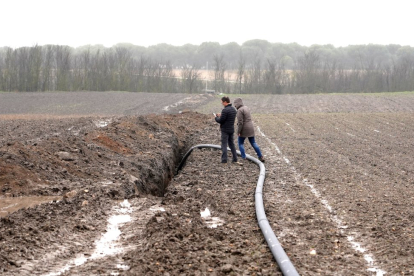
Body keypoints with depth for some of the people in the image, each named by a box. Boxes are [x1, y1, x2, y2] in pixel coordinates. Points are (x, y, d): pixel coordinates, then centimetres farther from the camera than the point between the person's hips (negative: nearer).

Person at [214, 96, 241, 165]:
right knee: (232, 144, 15)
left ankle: (224, 161, -2)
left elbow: (220, 121, -17)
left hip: (225, 130, -8)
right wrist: (221, 115, 15)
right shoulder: (234, 109, 8)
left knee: (224, 145, -1)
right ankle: (235, 160, 15)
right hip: (231, 129, 8)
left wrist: (216, 118, 3)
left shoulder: (225, 110, -19)